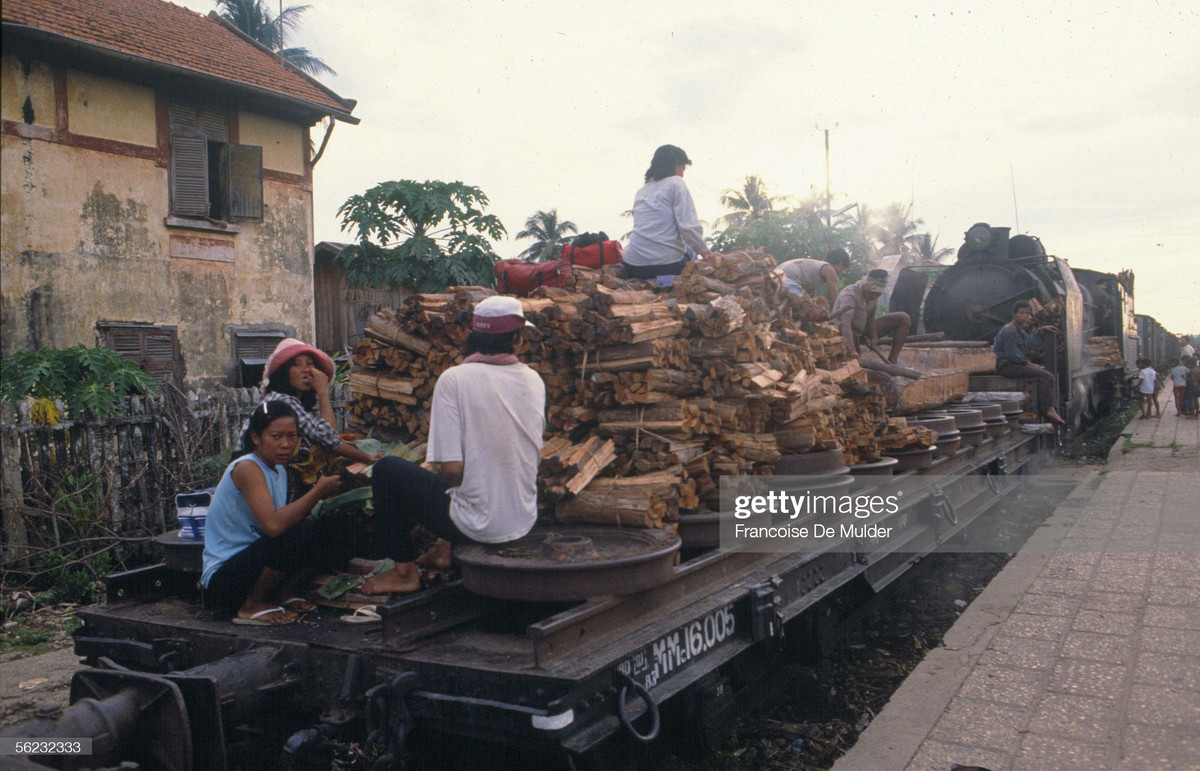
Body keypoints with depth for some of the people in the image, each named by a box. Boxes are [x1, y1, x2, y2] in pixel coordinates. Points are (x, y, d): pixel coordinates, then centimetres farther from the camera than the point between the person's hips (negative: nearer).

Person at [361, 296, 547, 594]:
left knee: (386, 469, 14)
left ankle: (405, 572, 19)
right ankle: (445, 549, 31)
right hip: (525, 522, 6)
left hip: (477, 526, -5)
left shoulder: (454, 379, -15)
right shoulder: (534, 380, 0)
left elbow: (451, 468, -19)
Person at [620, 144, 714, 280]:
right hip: (667, 266, -6)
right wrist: (706, 253, -3)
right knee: (690, 248, 25)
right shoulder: (675, 183, -1)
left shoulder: (641, 192, 19)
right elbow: (689, 226, -10)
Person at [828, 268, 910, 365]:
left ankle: (892, 360, -5)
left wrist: (873, 336, -17)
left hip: (863, 330, 8)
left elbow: (870, 317, 1)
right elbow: (845, 324, -44)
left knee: (903, 318, -4)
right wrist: (852, 351, -56)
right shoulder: (849, 295, -31)